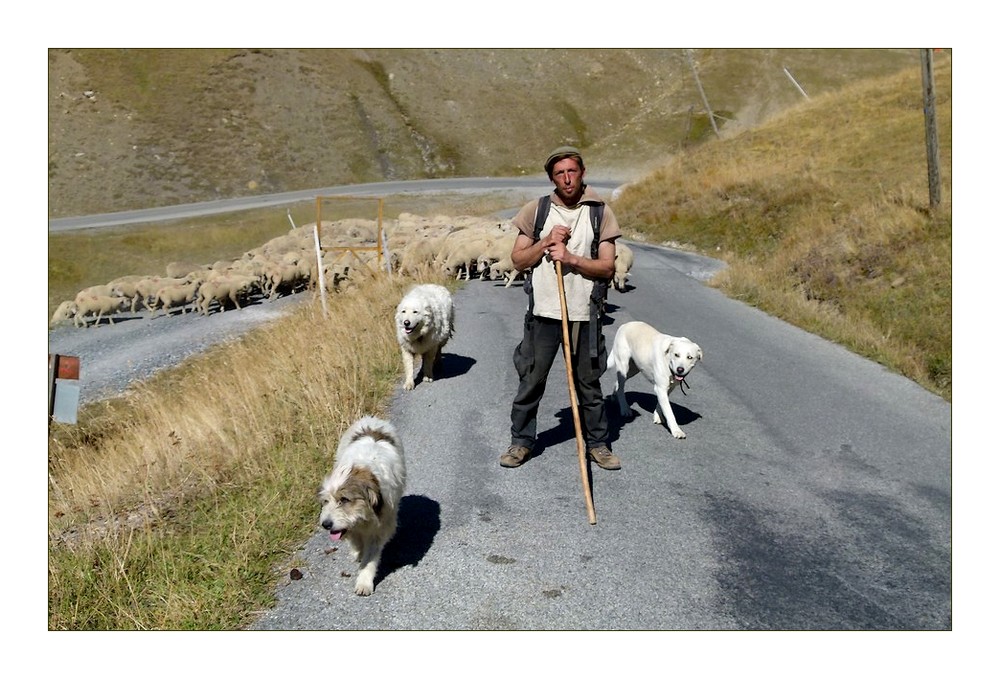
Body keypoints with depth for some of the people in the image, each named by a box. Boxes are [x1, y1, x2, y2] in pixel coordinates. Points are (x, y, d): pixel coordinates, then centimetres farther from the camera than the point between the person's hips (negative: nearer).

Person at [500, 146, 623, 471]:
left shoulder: (600, 212, 1)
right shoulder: (536, 209, 3)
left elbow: (608, 267, -3)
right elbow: (518, 260, 4)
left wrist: (572, 258, -16)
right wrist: (545, 243, -11)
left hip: (584, 314, 0)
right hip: (544, 312, 0)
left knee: (589, 383, 10)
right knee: (531, 380, 7)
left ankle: (597, 444, 24)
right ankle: (521, 441, 22)